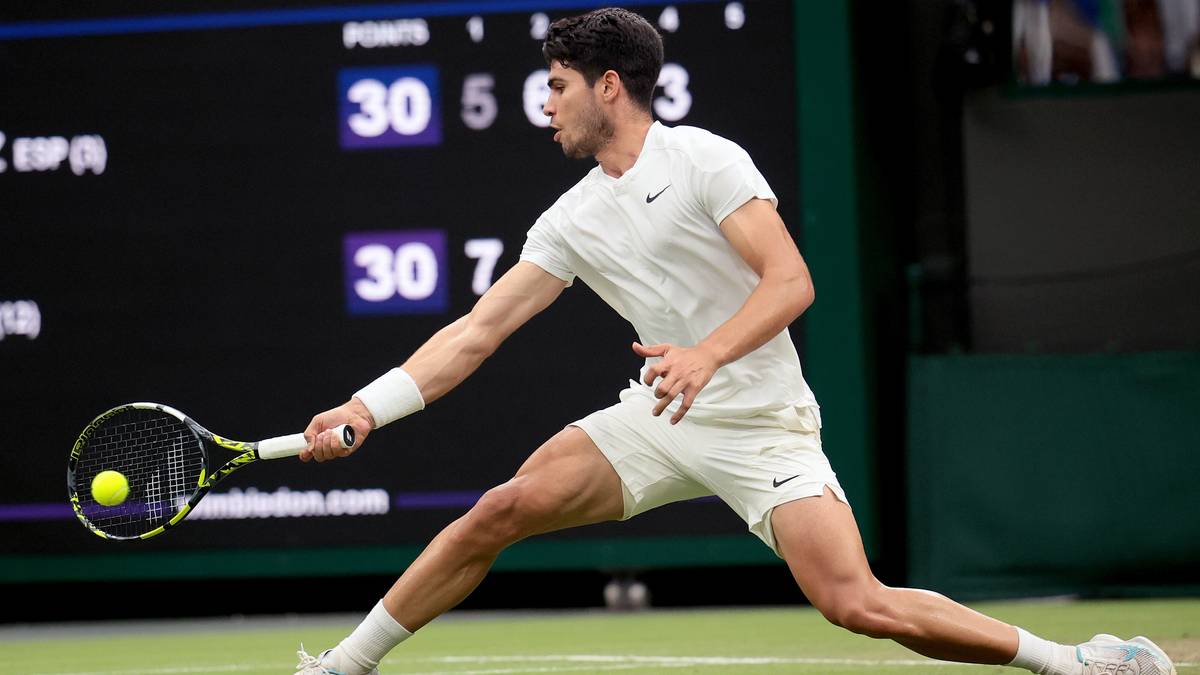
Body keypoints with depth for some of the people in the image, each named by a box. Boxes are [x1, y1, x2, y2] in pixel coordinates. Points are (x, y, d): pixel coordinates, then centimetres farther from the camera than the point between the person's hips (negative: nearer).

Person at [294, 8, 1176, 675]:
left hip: (762, 422, -6)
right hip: (657, 417, 6)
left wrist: (708, 354, -34)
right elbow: (479, 330, 7)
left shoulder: (704, 161, -10)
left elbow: (791, 282, -18)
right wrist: (369, 408, -3)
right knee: (501, 512, -9)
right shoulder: (572, 221, 9)